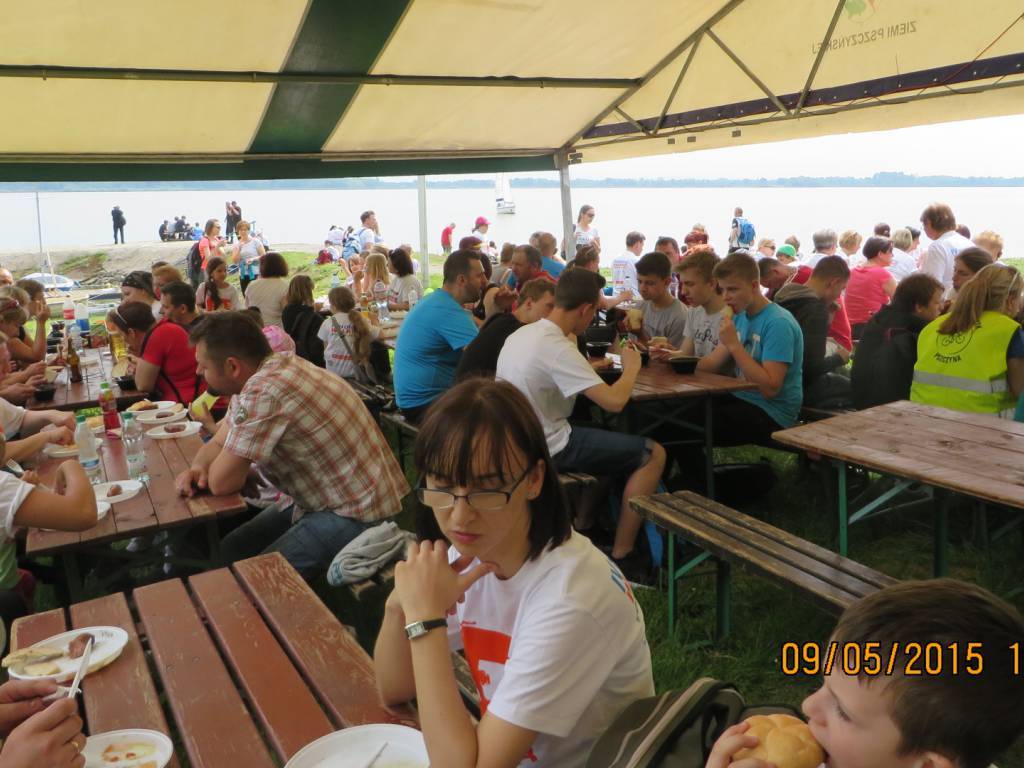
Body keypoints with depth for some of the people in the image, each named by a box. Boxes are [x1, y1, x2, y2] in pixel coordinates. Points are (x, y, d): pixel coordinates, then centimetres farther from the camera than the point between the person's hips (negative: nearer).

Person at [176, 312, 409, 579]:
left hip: (357, 514, -10)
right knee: (228, 550, 10)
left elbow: (222, 482, -22)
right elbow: (218, 444, 11)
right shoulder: (273, 370, 2)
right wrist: (198, 467, -10)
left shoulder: (264, 392, -29)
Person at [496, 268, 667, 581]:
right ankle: (622, 556, 3)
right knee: (653, 454, -3)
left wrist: (591, 366, 10)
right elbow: (614, 401, -27)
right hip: (547, 448, -9)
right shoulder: (557, 347, -23)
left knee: (615, 441, 29)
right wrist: (631, 368, -8)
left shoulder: (521, 333, 4)